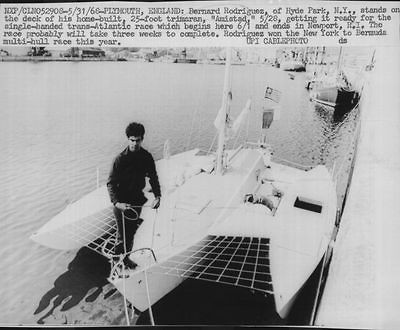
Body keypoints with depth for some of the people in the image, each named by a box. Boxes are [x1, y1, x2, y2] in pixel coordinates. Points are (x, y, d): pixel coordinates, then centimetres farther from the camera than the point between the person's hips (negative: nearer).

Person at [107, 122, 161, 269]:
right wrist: (116, 202, -29)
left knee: (132, 231, 17)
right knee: (123, 234, 1)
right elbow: (111, 183, -16)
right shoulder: (120, 159, -16)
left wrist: (157, 196, -7)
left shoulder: (147, 157, -4)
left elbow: (153, 178, 5)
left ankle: (125, 257, 37)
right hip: (122, 202, -4)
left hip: (137, 200, 4)